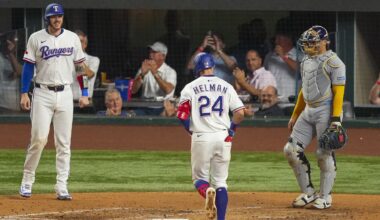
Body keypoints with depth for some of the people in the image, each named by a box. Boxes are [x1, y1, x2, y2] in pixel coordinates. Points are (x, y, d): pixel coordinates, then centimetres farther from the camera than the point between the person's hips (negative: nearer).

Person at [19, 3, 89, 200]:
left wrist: (84, 93, 5)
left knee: (64, 143, 0)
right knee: (39, 138, -11)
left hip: (65, 94, 2)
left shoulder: (72, 38, 6)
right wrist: (24, 93, -7)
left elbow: (80, 66, 10)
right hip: (43, 94, -2)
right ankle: (27, 182, 2)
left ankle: (62, 188, 0)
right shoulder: (36, 38, 0)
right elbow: (28, 66, 0)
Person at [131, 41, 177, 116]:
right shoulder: (144, 69, 14)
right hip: (145, 108, 2)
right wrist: (142, 74, -11)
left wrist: (155, 73, -19)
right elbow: (133, 90, 3)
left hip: (161, 109, -2)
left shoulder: (170, 72, 3)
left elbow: (168, 90, -16)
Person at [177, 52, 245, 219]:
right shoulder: (226, 87, 6)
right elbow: (240, 113, -1)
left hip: (201, 137, -2)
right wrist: (231, 129, 16)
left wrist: (190, 129, 11)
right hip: (223, 137, 2)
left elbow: (182, 115, -8)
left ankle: (207, 192, -23)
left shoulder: (191, 87, 0)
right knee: (220, 181, 10)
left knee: (200, 177, 11)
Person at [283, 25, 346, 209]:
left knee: (325, 153, -5)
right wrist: (295, 116, 21)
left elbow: (338, 92, -14)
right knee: (291, 150, 2)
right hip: (308, 111, 8)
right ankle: (308, 192, 12)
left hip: (326, 111, -8)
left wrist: (336, 119, -20)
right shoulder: (306, 61, 15)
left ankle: (325, 196, 9)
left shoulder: (333, 62, -10)